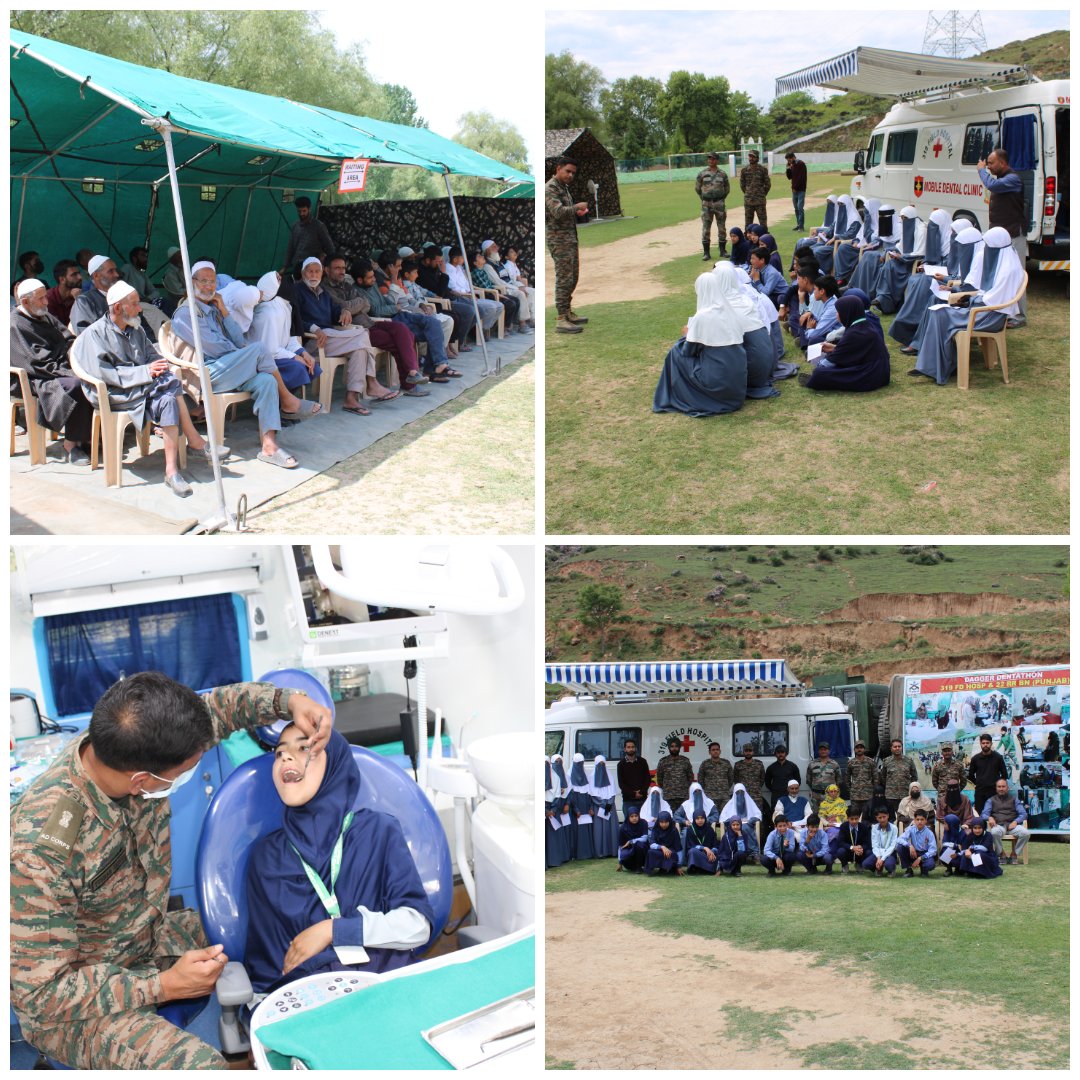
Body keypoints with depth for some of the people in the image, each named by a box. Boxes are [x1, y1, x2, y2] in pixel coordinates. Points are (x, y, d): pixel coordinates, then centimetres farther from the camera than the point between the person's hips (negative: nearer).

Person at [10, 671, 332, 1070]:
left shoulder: (128, 746, -17)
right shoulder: (41, 845, -36)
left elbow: (220, 705, 0)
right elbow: (39, 993, -27)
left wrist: (290, 700, -18)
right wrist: (165, 985, -28)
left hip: (150, 939, 8)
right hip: (74, 1004, -7)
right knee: (198, 1066, -30)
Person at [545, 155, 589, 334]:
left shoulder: (565, 187, 16)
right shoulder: (550, 188, -14)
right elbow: (558, 212, -26)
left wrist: (577, 212, 8)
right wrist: (578, 206, -17)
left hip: (571, 238, 10)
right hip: (559, 239, -10)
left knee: (572, 278, 14)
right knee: (564, 279, -10)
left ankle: (567, 312, 24)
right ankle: (561, 320, -8)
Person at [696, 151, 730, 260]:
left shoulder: (722, 174, 4)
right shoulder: (702, 173, 2)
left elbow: (727, 188, 15)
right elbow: (697, 187, 11)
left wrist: (721, 198, 9)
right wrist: (703, 198, 8)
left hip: (719, 203, 1)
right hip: (706, 204, -1)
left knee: (722, 227, 5)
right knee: (706, 228, -3)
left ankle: (722, 250, 14)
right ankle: (706, 253, 1)